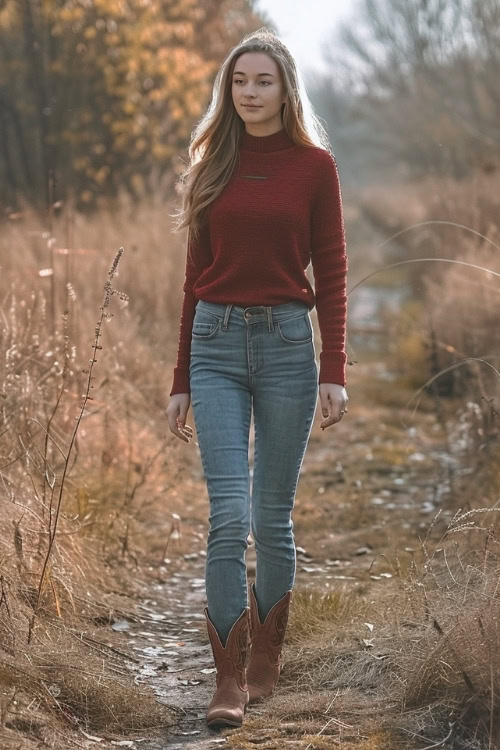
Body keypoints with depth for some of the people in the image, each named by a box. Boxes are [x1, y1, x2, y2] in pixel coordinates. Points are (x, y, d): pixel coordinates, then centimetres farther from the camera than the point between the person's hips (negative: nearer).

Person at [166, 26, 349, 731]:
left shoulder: (314, 165, 2)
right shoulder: (213, 164, 9)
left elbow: (331, 275, 1)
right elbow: (196, 275, 11)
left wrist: (334, 371, -8)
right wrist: (181, 380, 10)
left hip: (286, 341, -1)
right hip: (216, 343, 1)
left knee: (273, 515, 5)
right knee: (229, 514, -9)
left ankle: (266, 660, 22)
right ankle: (229, 680, -7)